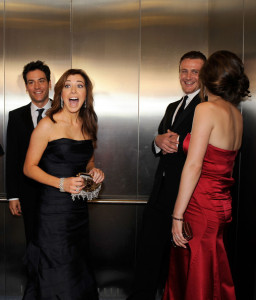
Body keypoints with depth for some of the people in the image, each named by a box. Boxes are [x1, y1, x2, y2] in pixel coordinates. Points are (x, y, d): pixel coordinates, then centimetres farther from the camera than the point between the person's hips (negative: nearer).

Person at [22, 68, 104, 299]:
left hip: (79, 210, 6)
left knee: (79, 270, 14)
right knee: (57, 277, 2)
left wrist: (94, 172, 1)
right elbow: (29, 167, -8)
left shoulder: (88, 126, 9)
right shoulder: (48, 125, -9)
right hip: (54, 209, -6)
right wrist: (61, 183, -20)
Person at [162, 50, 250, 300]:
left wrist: (177, 215, -16)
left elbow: (193, 165, -19)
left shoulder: (206, 109, -14)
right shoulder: (237, 114, 9)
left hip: (201, 205, -8)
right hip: (222, 204, 8)